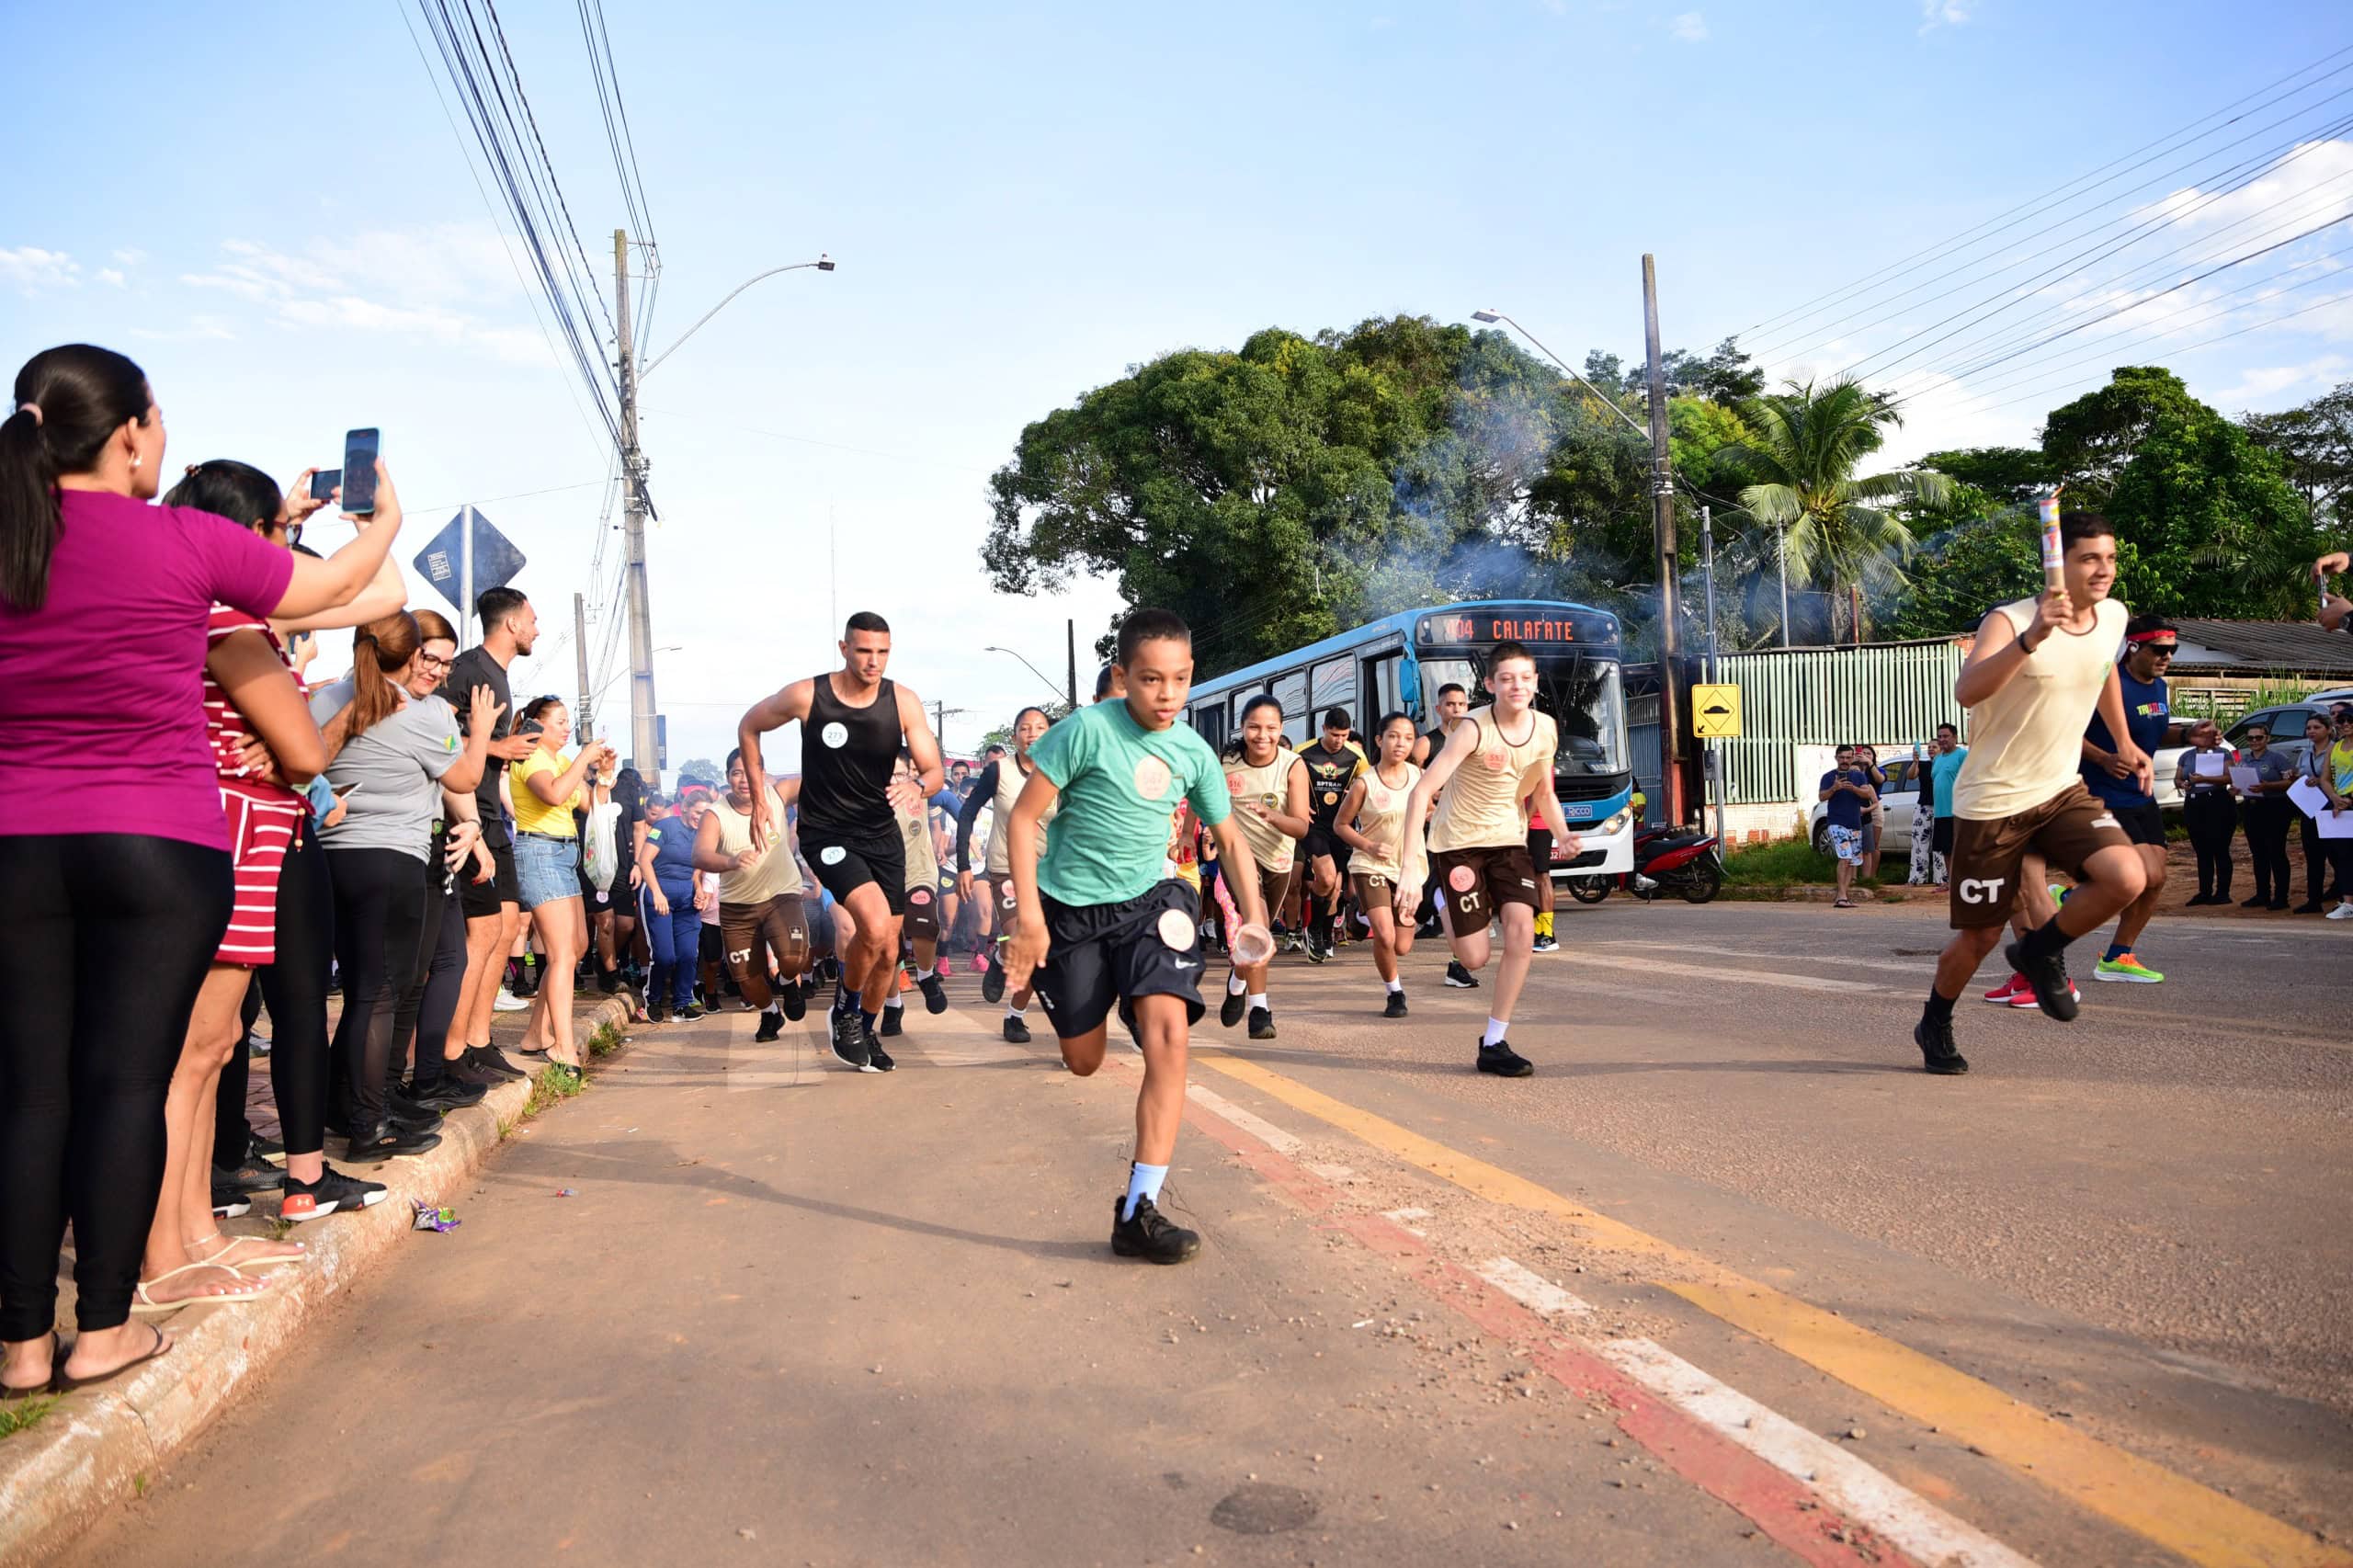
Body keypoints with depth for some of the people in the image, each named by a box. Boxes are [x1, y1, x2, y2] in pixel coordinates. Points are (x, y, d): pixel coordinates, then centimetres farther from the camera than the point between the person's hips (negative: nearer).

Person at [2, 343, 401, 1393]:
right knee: (129, 1080, 2)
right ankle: (102, 1328, 8)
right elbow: (336, 583, 9)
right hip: (159, 849, -4)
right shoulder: (187, 544, -6)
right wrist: (385, 517, 29)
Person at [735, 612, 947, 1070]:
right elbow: (748, 727, 3)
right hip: (826, 833, -3)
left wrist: (917, 786, -36)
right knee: (875, 925, -26)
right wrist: (759, 800, 1)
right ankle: (844, 1011, 2)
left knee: (888, 952, 9)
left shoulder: (903, 701, -10)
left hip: (882, 834, 4)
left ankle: (865, 1031, 36)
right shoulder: (807, 696, -14)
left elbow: (934, 771, -11)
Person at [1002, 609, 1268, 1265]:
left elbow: (1229, 838, 10)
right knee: (1083, 1062, 9)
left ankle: (1139, 1210, -15)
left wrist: (1254, 916, -2)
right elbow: (1024, 816, -12)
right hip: (1070, 907, -2)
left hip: (1149, 900, 2)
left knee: (1167, 1032, -21)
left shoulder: (1193, 751, -2)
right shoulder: (1087, 729, -15)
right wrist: (1029, 916, -17)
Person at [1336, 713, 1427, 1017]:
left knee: (1402, 946, 5)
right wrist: (1368, 846, -16)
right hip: (1372, 867, -3)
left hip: (1410, 869, 4)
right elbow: (1340, 824, -3)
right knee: (1385, 937, -20)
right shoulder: (1365, 783, -11)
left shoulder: (1419, 776, 0)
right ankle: (1395, 993, 8)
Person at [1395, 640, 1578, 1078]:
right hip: (1458, 843, -4)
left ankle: (1494, 1044, -3)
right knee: (1474, 958, -4)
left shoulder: (1546, 729, -4)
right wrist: (1410, 869, -36)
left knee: (1521, 929, -17)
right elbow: (1422, 792, -28)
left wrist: (1561, 834, -9)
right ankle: (1444, 902, 32)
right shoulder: (1474, 729, -22)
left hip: (1508, 840, 5)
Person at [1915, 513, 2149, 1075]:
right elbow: (1966, 691, -39)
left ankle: (2040, 951, 7)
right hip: (1992, 801, -5)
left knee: (2127, 877, -21)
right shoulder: (2009, 621, -19)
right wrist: (2031, 638, -50)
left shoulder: (2113, 617, 1)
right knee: (1981, 936, 3)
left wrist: (2123, 740, 25)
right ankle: (1934, 1025, 30)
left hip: (2063, 791, 5)